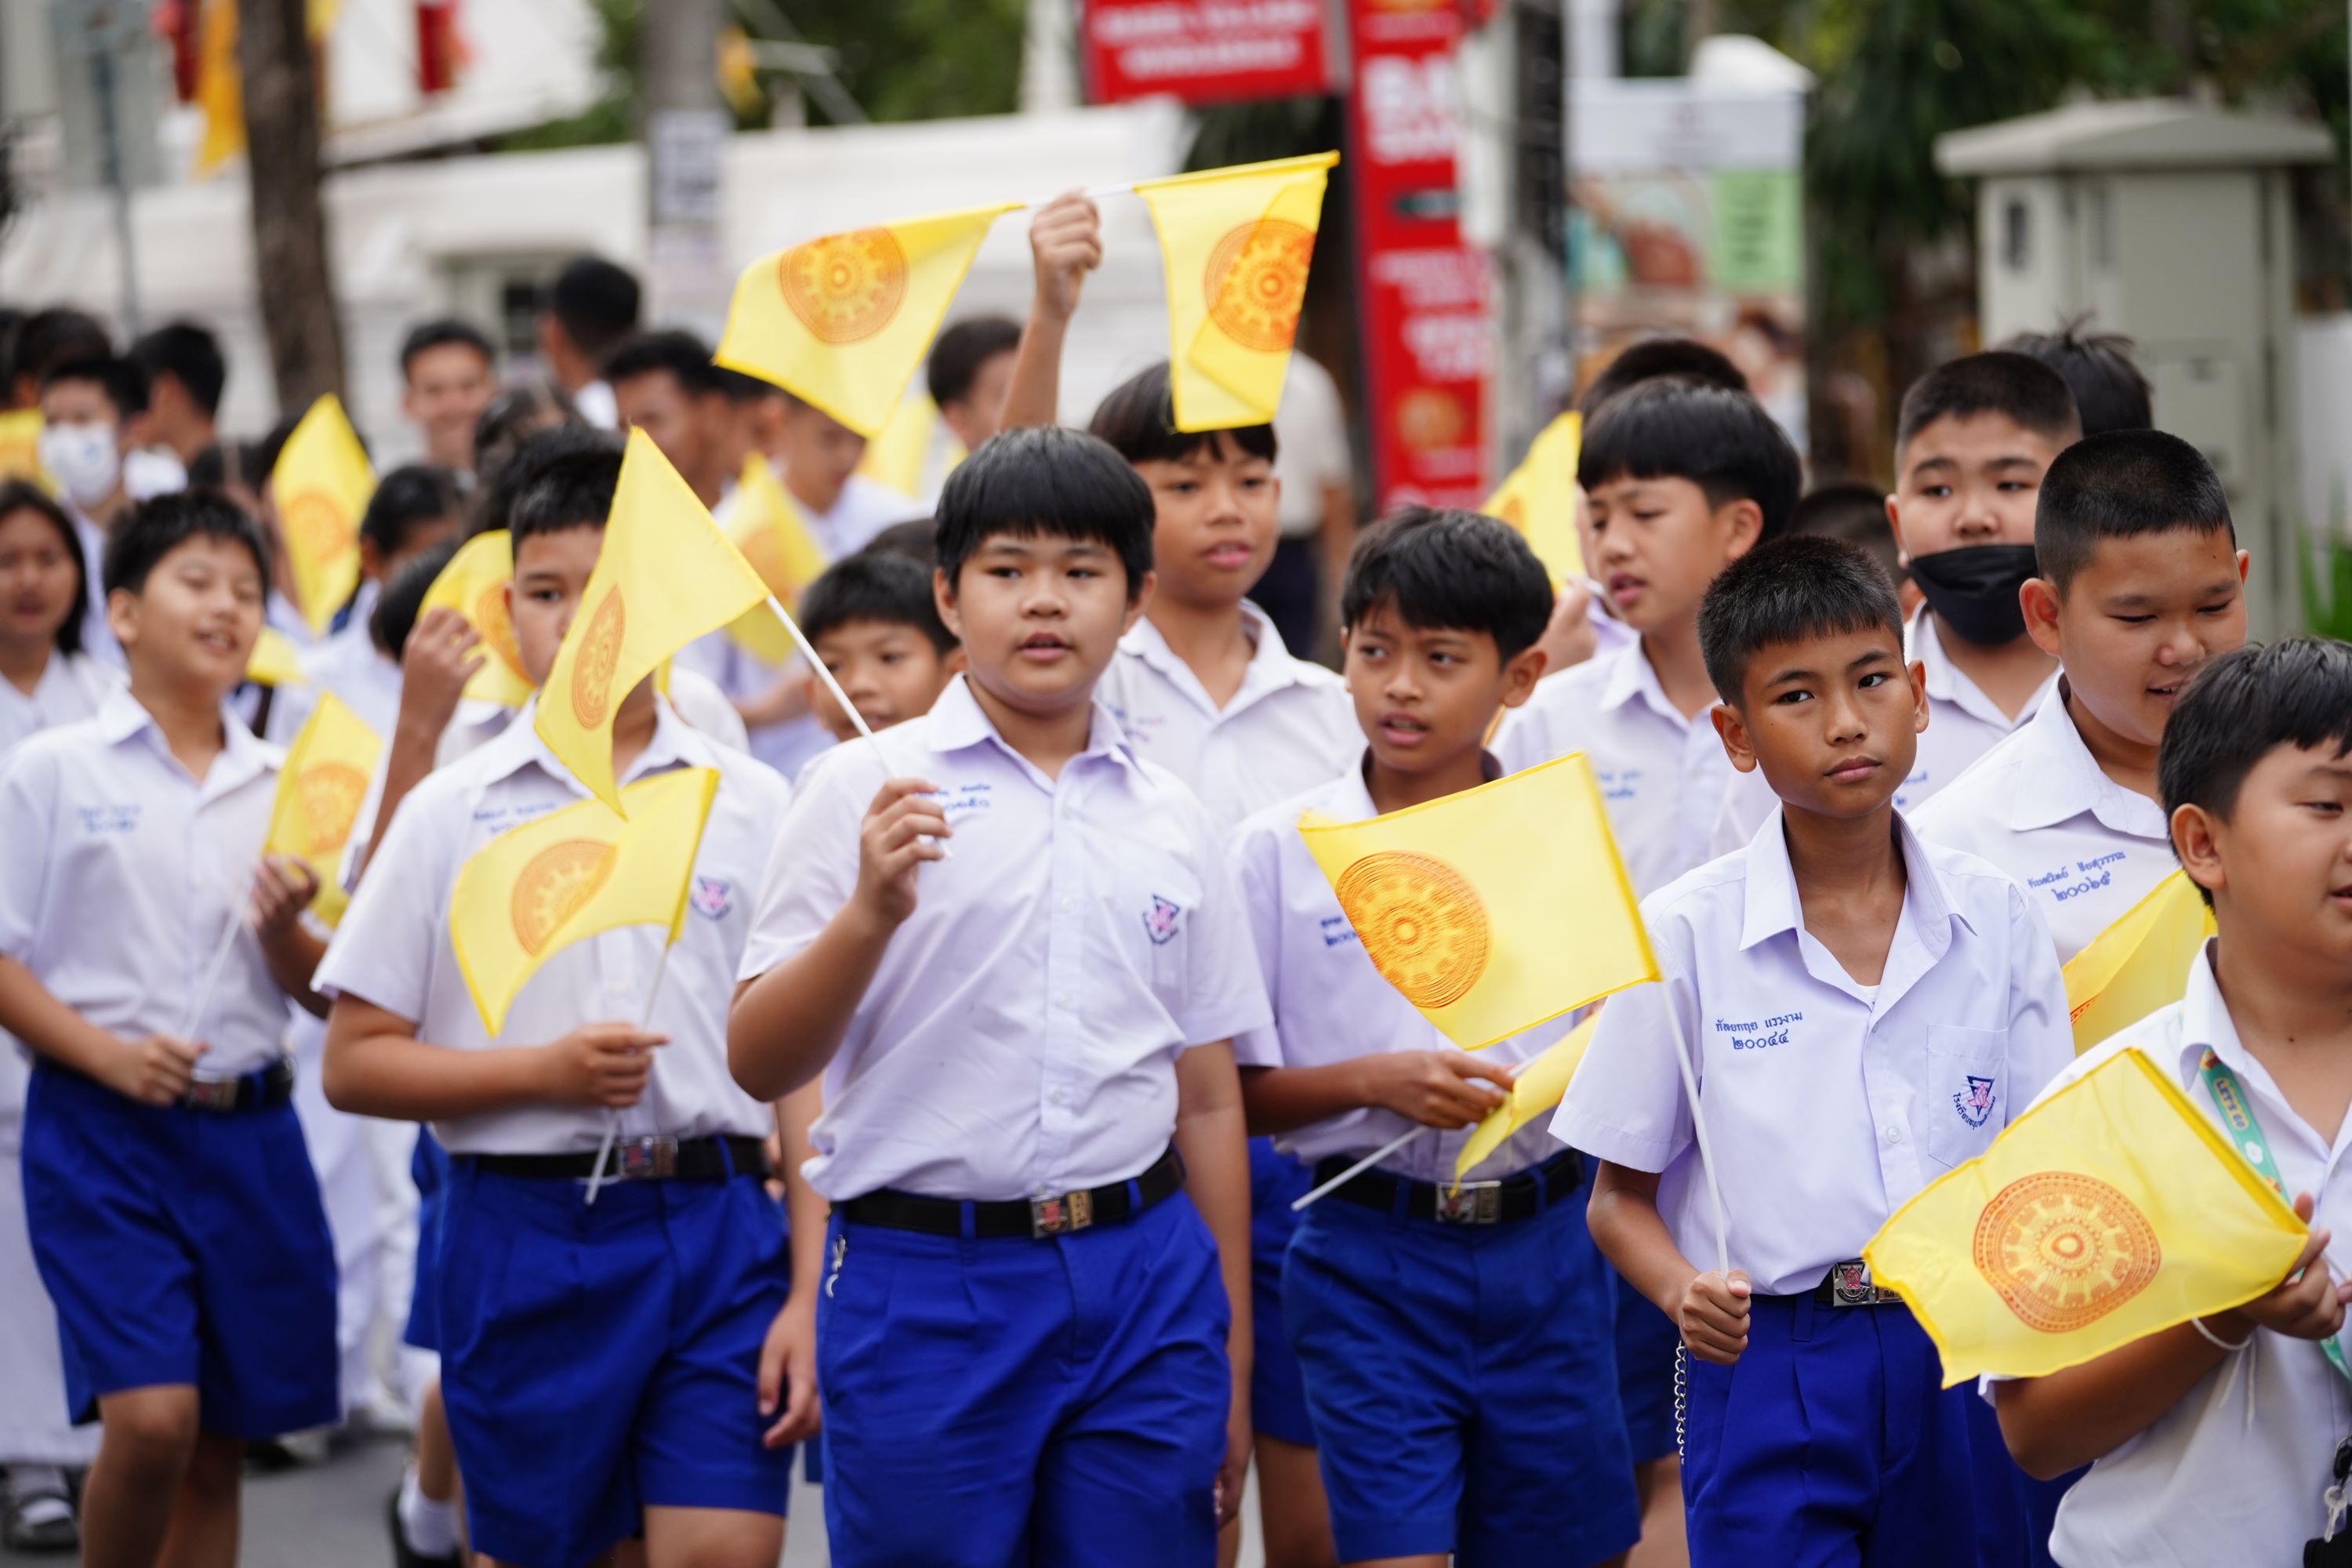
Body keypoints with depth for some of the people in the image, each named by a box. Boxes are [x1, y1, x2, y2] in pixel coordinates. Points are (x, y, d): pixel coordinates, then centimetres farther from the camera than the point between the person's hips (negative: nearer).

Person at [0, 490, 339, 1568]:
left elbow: (322, 992, 13)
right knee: (152, 1418, -18)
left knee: (217, 1442, 6)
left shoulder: (280, 788, 10)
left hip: (248, 1131, 4)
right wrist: (108, 1054, -15)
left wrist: (284, 926, -8)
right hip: (102, 1130, -4)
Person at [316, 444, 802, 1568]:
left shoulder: (752, 806, 6)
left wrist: (812, 1293, -1)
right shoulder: (452, 814, 4)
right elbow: (354, 1066, 2)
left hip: (716, 1226, 0)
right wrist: (545, 1070, -12)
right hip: (526, 1233, 0)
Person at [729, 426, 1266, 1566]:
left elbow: (1207, 1104, 14)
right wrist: (872, 915, -21)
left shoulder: (1171, 820, 11)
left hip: (1140, 1275, 3)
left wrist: (1234, 1356, 13)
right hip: (924, 1283, -3)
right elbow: (759, 1065, -5)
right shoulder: (867, 789, 0)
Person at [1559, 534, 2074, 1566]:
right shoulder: (1685, 935, -3)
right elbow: (1620, 1198, 1)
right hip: (1770, 1370, -3)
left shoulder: (1995, 920, 5)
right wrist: (1685, 1293, -18)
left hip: (1965, 1363, 3)